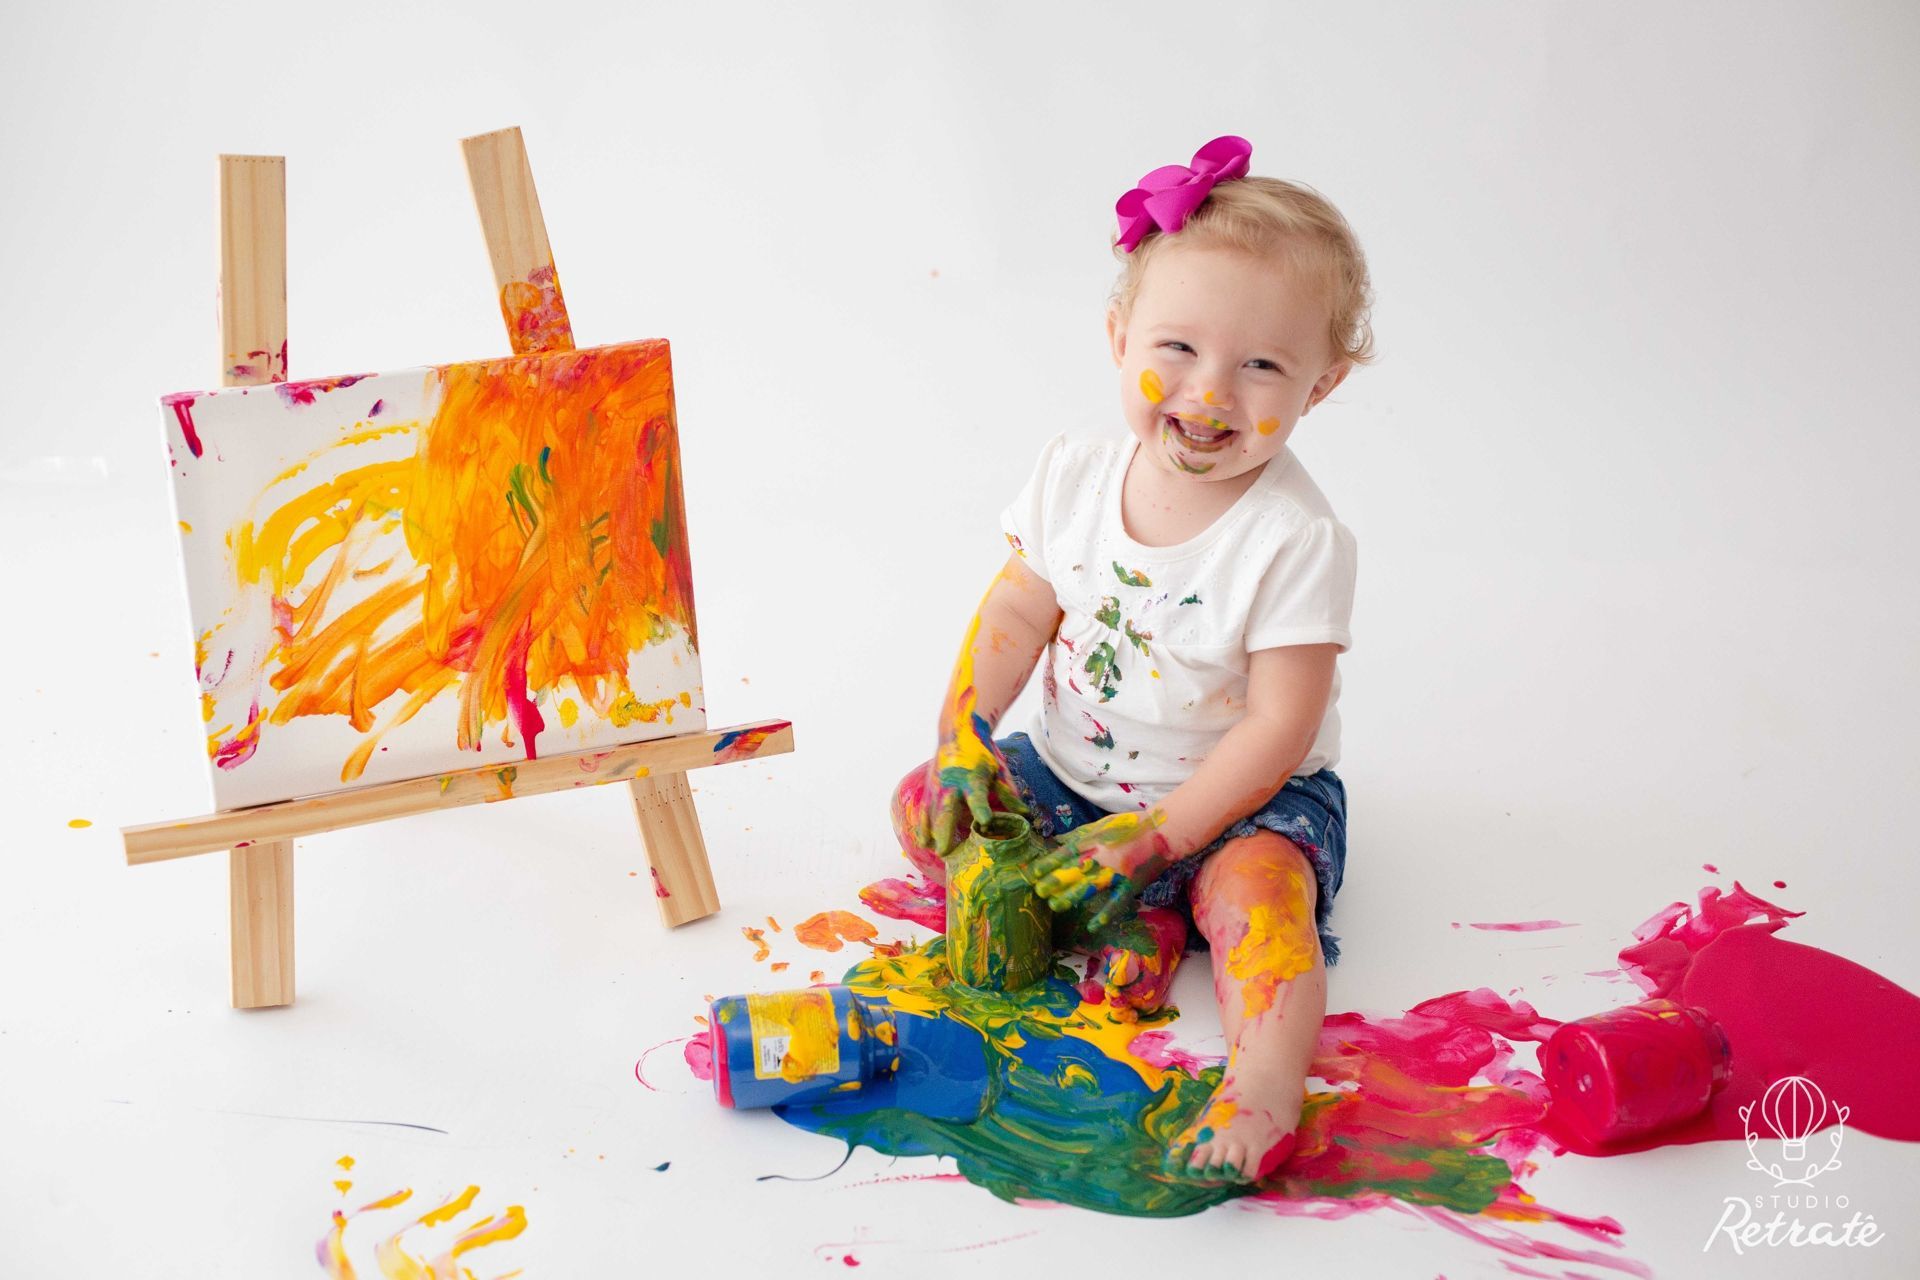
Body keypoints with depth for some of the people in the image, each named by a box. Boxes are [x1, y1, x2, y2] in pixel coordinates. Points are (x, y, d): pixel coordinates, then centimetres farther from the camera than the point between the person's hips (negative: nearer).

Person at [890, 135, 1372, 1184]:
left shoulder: (1296, 538, -23)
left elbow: (1277, 726, -22)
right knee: (924, 805, -6)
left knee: (1255, 885, -34)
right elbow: (1017, 613, 2)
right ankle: (1129, 920, -16)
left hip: (1241, 796, -5)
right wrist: (964, 737, -12)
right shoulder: (1075, 479, -8)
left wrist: (1152, 837, -24)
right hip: (1073, 774, 6)